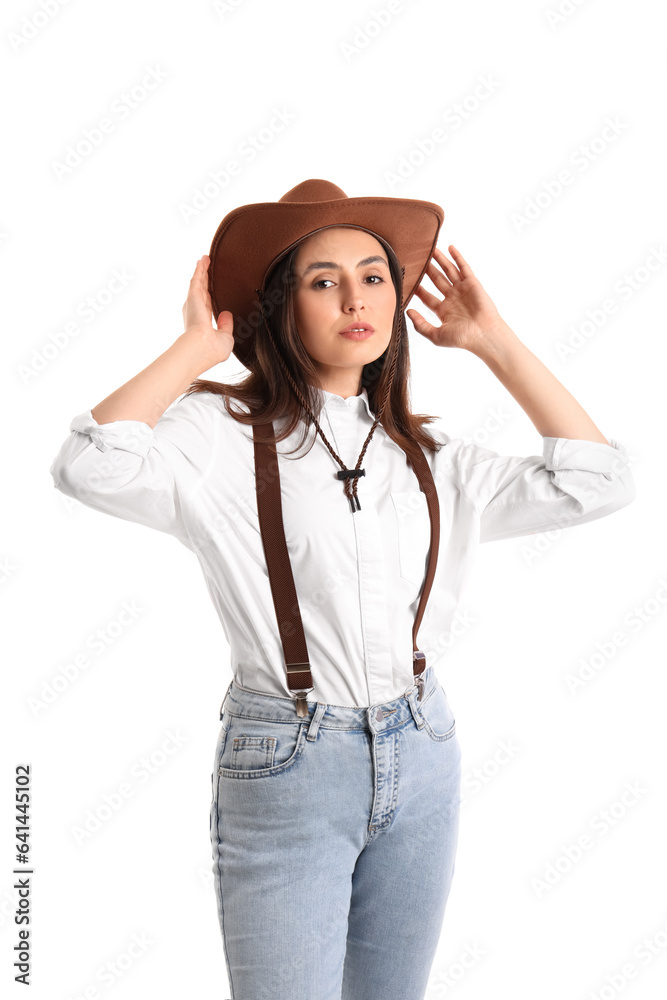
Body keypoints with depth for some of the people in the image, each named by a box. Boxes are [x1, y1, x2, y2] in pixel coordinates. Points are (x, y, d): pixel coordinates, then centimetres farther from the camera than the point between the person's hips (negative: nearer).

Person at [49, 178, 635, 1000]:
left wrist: (494, 344, 3)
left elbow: (597, 482, 2)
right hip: (285, 768, -5)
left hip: (422, 759, 5)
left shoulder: (426, 458, 6)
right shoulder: (227, 435, -8)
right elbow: (90, 467, -27)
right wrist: (195, 350, -13)